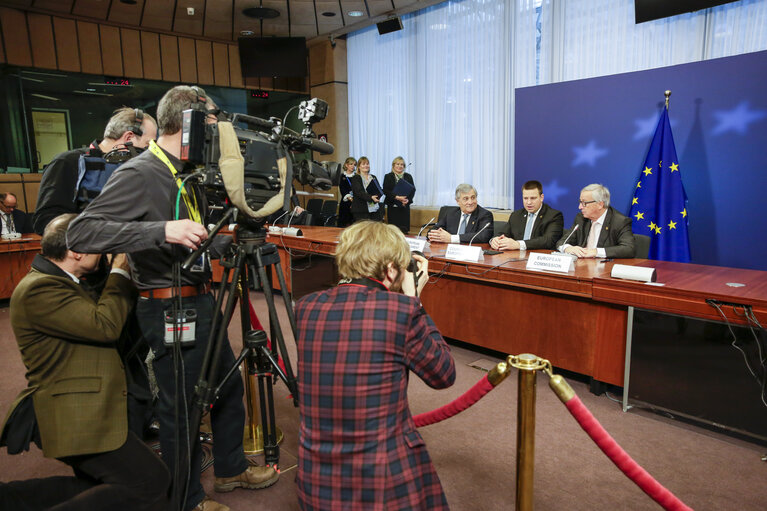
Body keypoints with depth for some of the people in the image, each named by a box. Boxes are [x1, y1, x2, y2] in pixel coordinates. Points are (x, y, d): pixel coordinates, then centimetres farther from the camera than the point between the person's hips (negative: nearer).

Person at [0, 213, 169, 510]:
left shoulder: (57, 282, 16)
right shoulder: (39, 289, -18)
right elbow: (105, 326, -25)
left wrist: (122, 274, 8)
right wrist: (120, 272, -12)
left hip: (86, 413, 11)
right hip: (76, 417, -11)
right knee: (151, 485, -15)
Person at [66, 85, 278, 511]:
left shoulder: (186, 173, 11)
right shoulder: (139, 174, -16)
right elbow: (80, 232, -24)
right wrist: (162, 230, -33)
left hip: (200, 301, 9)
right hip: (171, 309, -9)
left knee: (228, 385, 20)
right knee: (182, 408, 6)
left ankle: (230, 469, 40)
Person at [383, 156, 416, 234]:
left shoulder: (408, 177, 12)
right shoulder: (388, 176, 4)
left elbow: (413, 189, 7)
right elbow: (385, 191, -5)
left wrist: (408, 199, -12)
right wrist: (396, 197, -18)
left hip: (405, 206, 2)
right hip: (393, 206, -2)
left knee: (405, 230, -1)